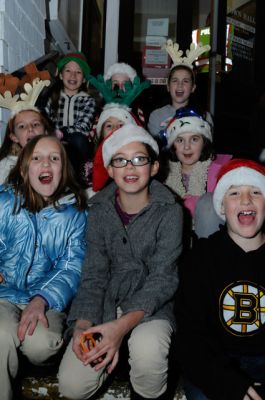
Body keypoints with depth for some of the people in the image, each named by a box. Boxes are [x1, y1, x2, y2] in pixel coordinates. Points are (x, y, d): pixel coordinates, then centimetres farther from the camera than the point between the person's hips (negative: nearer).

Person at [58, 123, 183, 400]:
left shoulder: (169, 211, -9)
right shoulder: (100, 210, 1)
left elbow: (162, 279, -15)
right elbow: (94, 274, -2)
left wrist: (124, 325, -29)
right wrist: (82, 324, -19)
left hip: (151, 304, -2)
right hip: (108, 301, 3)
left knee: (147, 350, -35)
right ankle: (111, 358, 19)